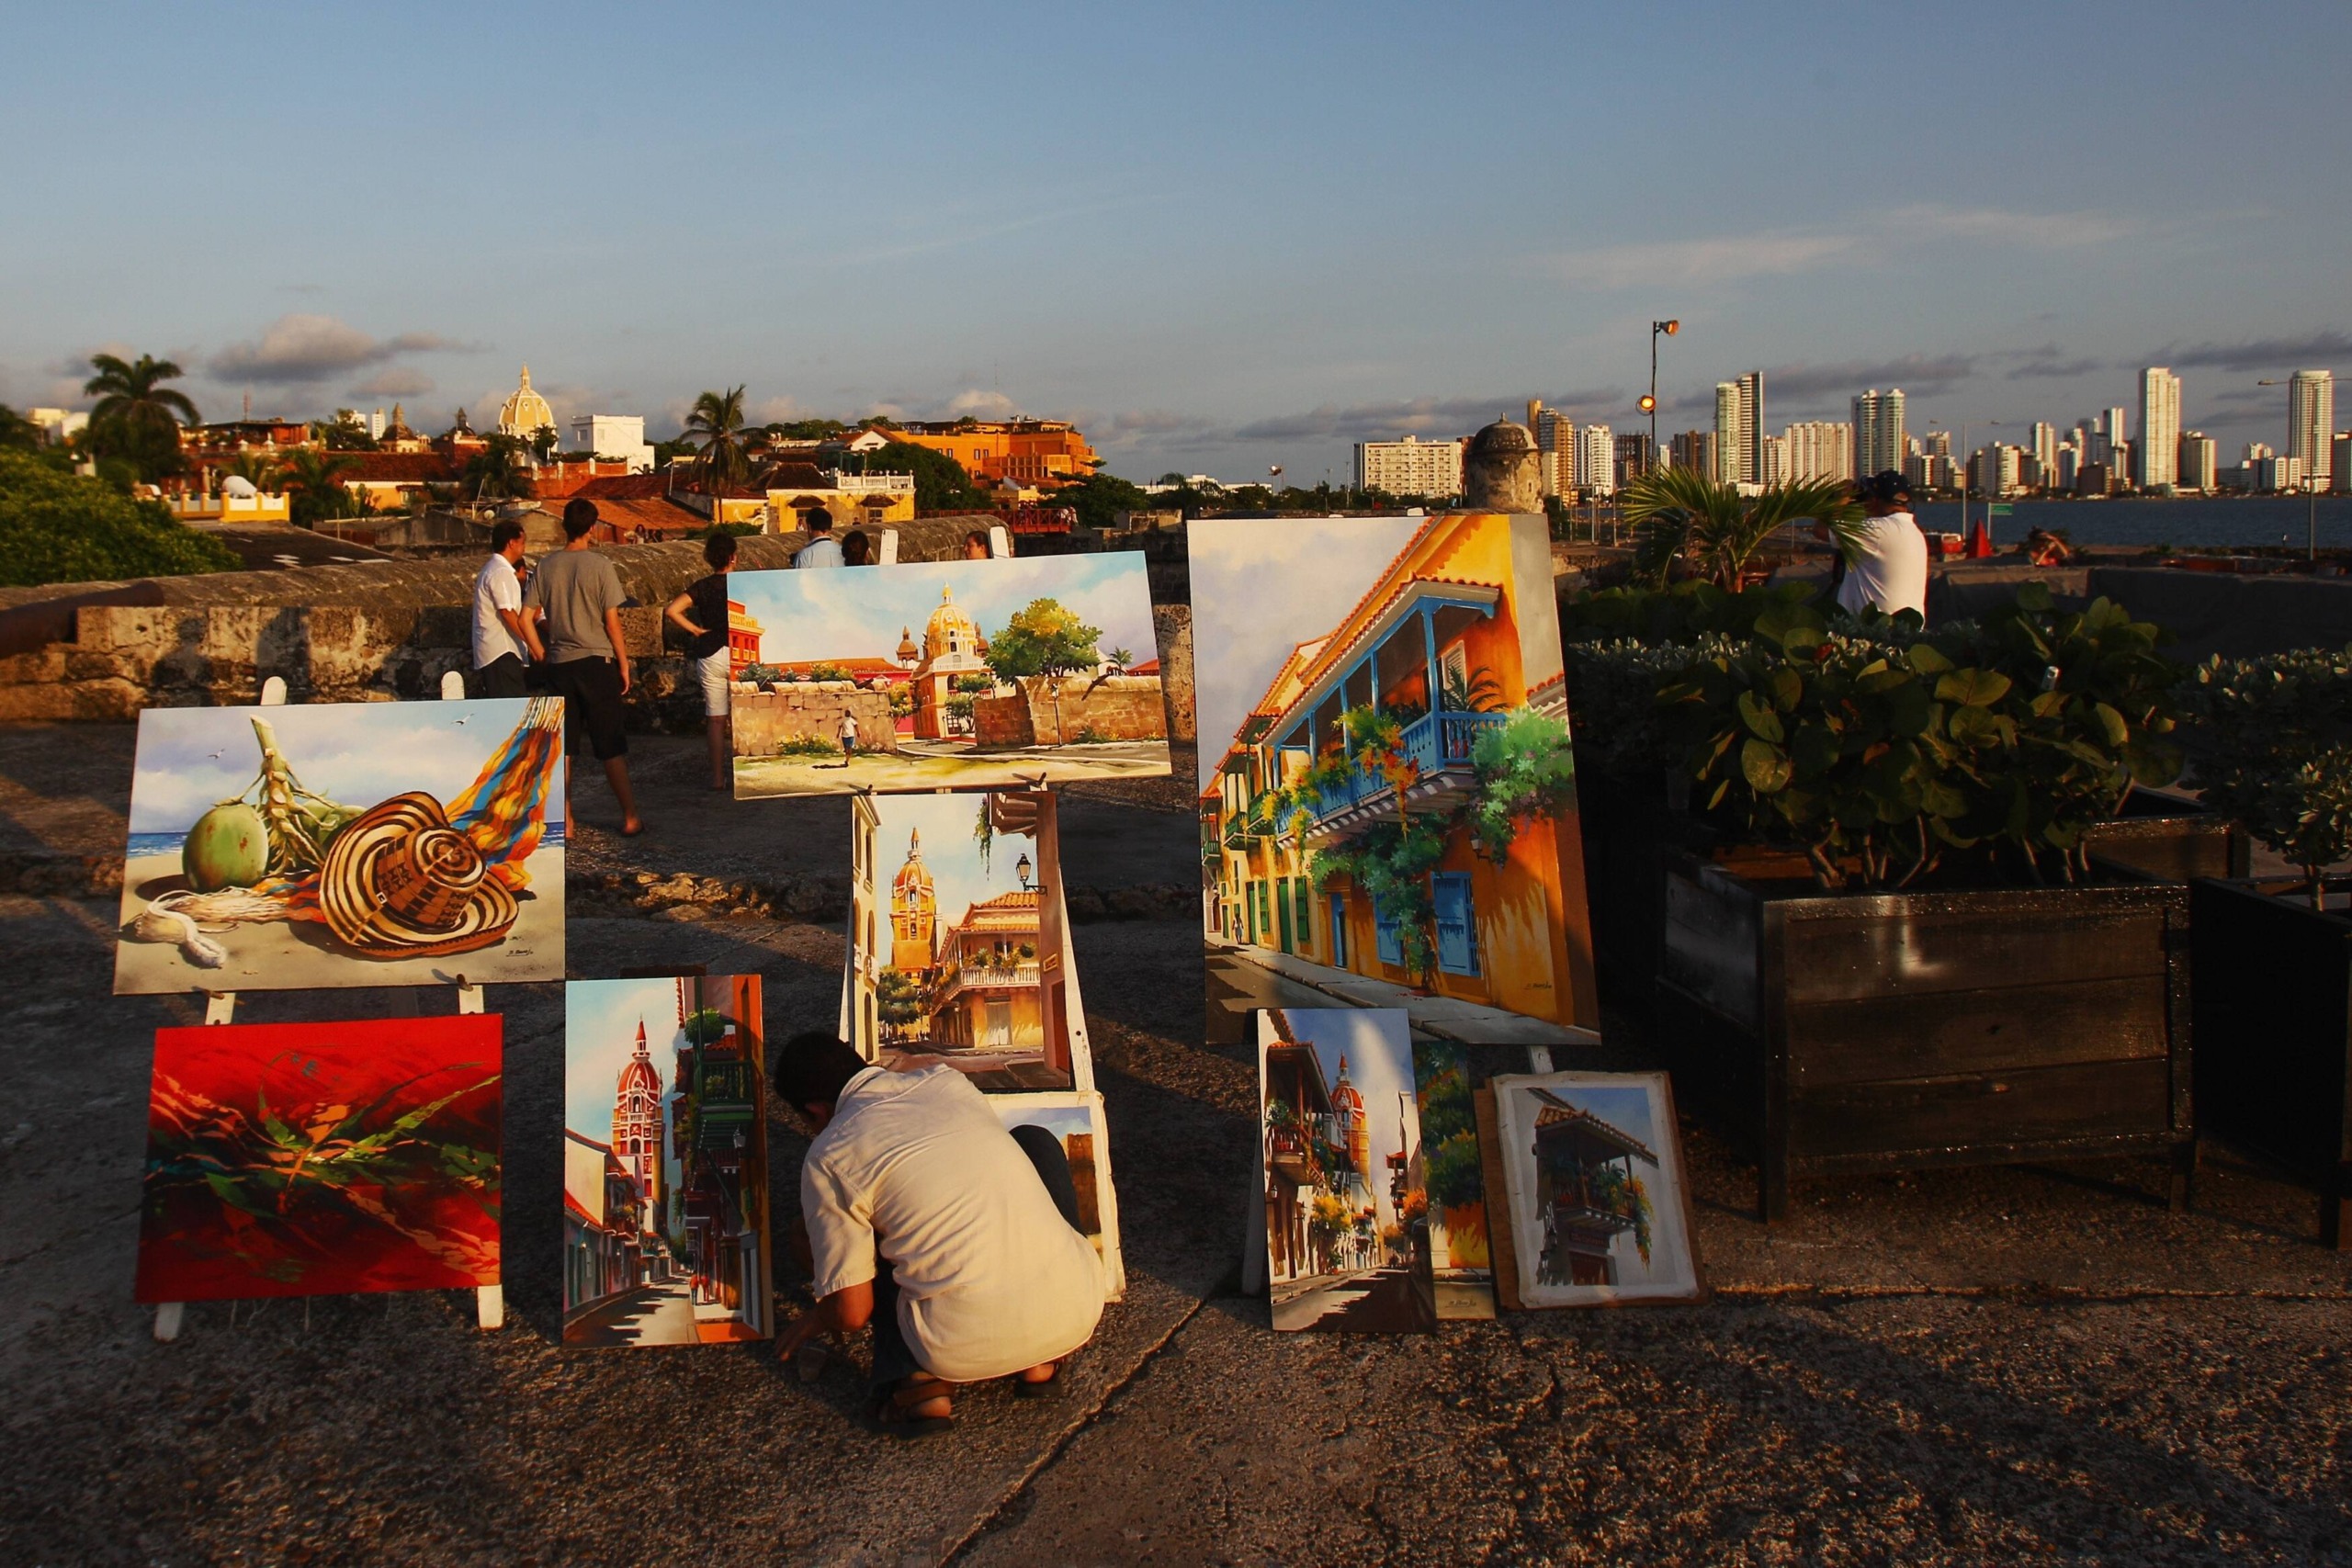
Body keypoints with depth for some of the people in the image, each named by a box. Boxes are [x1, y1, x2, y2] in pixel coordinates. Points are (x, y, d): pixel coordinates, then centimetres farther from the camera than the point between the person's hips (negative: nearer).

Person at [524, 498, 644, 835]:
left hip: (559, 665, 4)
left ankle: (564, 818, 12)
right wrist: (624, 663, -1)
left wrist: (541, 651, 16)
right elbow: (612, 622, -9)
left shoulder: (546, 567, 3)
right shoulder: (599, 566, -9)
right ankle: (630, 817, 5)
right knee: (611, 747, 1)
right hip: (597, 662, -3)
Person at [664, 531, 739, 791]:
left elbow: (671, 611, -10)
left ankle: (718, 777, 7)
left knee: (715, 720, 6)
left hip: (710, 657, 1)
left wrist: (696, 630, -3)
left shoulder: (702, 587, 1)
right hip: (739, 653, -1)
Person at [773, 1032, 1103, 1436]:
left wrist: (814, 1322, 26)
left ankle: (912, 1377, 4)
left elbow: (851, 1311, 1)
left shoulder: (828, 1158, 0)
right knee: (1034, 1141, 28)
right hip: (1079, 1311, 2)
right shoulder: (948, 1081, 13)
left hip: (969, 1345, -2)